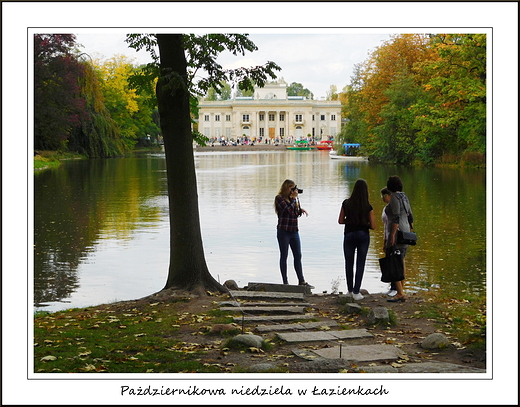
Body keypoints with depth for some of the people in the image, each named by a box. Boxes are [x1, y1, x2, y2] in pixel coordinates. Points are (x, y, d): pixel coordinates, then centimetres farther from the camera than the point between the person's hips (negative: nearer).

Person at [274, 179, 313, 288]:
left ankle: (301, 281, 11)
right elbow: (289, 209, -21)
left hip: (294, 231, 6)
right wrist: (294, 198, -12)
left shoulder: (294, 198, 12)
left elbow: (297, 214, 15)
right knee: (284, 256, 1)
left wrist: (301, 210, -5)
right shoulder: (279, 198, -8)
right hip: (283, 231, -6)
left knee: (298, 256, 7)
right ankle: (285, 282, 7)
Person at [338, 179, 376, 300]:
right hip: (363, 235, -1)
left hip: (349, 235, 1)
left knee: (349, 263, 16)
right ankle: (356, 292, 2)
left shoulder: (346, 203, -7)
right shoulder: (368, 207, -9)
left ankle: (350, 290, 25)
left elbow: (340, 221, -2)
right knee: (360, 264, 6)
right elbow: (373, 226, -7)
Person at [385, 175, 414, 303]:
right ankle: (401, 292, 17)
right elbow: (410, 217, 17)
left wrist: (392, 235, -22)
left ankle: (400, 293, -14)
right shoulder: (404, 197, 13)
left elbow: (396, 217, -21)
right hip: (405, 231, 10)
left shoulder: (394, 197, -13)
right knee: (401, 261, 14)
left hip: (397, 231, -10)